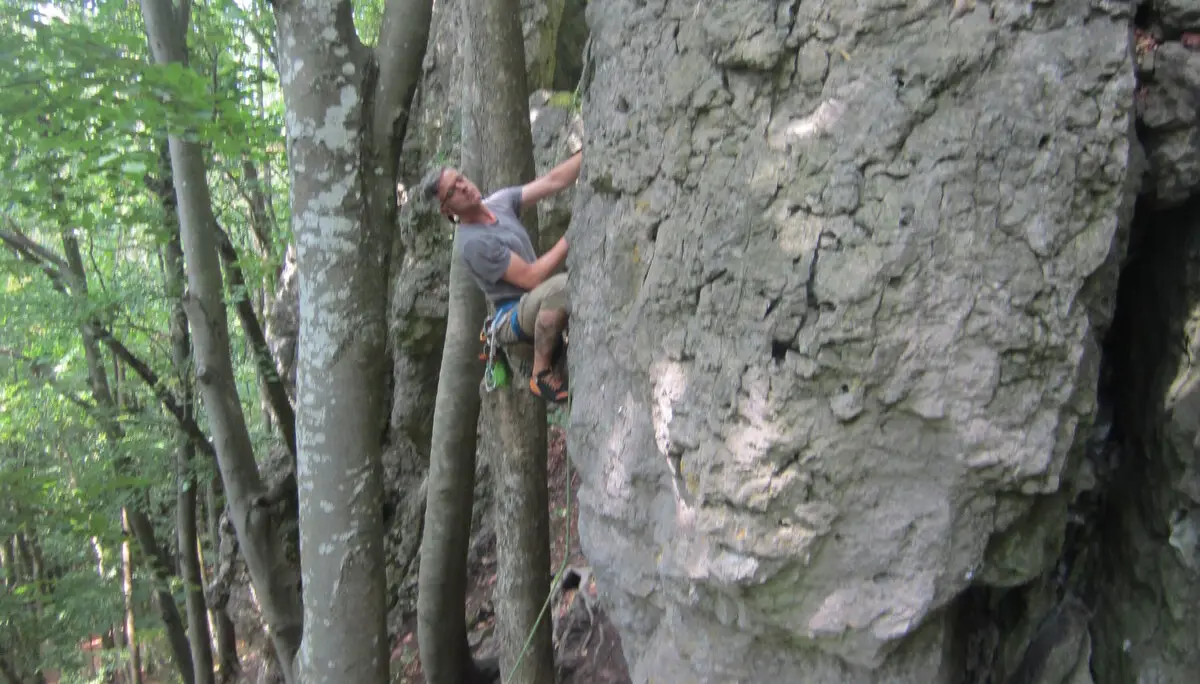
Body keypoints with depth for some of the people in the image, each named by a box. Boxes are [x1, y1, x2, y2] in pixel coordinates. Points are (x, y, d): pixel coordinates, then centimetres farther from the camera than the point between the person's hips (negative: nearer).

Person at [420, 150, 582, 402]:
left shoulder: (499, 202, 4)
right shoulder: (473, 243, -21)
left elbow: (553, 181, 0)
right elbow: (531, 277, -21)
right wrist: (570, 238, -18)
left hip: (538, 305, 9)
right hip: (514, 316, -9)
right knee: (562, 285, -38)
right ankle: (541, 374, -22)